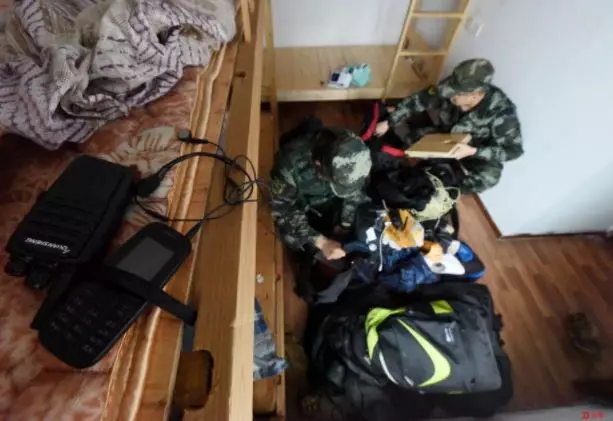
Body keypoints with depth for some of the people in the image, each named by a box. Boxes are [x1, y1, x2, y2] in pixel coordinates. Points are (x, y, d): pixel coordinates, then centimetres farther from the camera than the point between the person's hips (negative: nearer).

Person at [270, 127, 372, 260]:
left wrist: (346, 225, -13)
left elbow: (355, 192, -7)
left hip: (333, 200, 3)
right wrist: (320, 242, -33)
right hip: (301, 204, -3)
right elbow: (283, 211, -27)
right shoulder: (290, 163, -38)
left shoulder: (351, 158, -27)